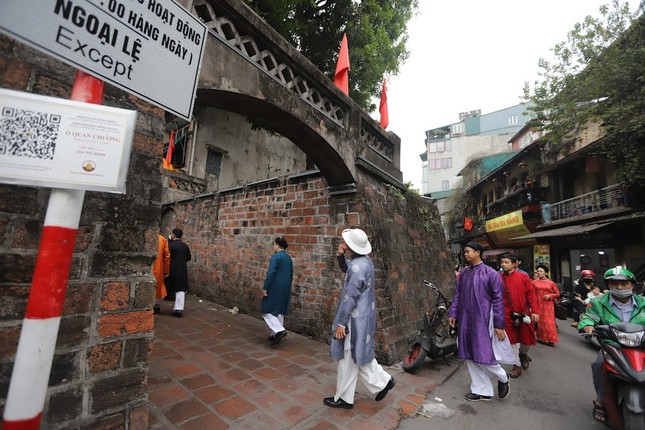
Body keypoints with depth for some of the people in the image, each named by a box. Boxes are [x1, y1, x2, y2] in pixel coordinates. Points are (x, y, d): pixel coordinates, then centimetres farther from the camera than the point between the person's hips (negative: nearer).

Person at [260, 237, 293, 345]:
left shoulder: (275, 256, -13)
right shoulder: (289, 258, 10)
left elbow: (270, 273, -20)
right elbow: (291, 275, 15)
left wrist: (265, 288, -14)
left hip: (274, 288, -7)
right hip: (285, 289, 8)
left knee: (267, 311, 4)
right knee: (279, 312, 15)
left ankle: (279, 330, -8)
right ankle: (275, 335, 22)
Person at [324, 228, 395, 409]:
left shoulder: (357, 267, -26)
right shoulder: (365, 260, 3)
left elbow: (350, 298, -24)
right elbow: (345, 268, 20)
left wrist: (341, 323, -17)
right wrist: (341, 256, -1)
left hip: (355, 319, -9)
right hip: (363, 316, 9)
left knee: (348, 358, 9)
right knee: (359, 355, 24)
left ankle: (344, 398, 28)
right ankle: (383, 381, 33)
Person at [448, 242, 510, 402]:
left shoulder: (491, 273, -7)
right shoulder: (463, 273, 8)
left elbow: (498, 300, -7)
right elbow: (457, 295, 12)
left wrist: (499, 324, -9)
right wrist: (452, 313, 6)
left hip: (482, 320, -5)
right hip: (465, 320, 5)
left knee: (482, 355, -2)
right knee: (470, 357, 9)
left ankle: (502, 378, 29)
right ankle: (482, 391, 26)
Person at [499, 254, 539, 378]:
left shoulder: (524, 276, -3)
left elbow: (531, 294, -2)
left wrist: (534, 311, -6)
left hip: (525, 314, 1)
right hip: (508, 315, -1)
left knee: (528, 338, 13)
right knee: (513, 340, 6)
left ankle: (523, 354, 44)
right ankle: (517, 366, 20)